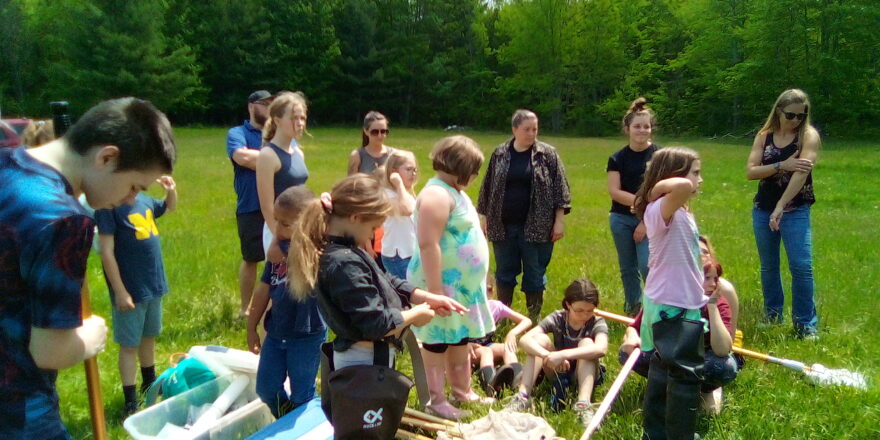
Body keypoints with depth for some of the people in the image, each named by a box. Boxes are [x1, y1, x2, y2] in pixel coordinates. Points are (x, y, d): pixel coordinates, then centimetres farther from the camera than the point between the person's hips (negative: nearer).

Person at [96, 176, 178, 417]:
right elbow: (107, 253, -18)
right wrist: (120, 292, -18)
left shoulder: (144, 199, 3)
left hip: (154, 283, 7)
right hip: (130, 288, -7)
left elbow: (169, 208, 25)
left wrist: (172, 190, 3)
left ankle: (150, 382, 41)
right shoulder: (108, 205, -17)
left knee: (149, 336, 22)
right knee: (129, 344, 5)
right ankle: (130, 402, 16)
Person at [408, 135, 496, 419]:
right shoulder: (437, 194, -21)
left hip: (462, 283, 10)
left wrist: (475, 281, 24)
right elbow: (428, 244, -27)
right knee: (438, 342, 3)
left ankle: (462, 391, 34)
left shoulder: (453, 191, 12)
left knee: (461, 340, 19)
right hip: (443, 284, -10)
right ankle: (436, 401, 16)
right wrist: (435, 290, -29)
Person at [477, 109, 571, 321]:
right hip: (503, 226, 2)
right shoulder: (500, 154, 5)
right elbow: (487, 187, 12)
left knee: (535, 274, 6)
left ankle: (534, 318, 20)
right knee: (504, 272, 12)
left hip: (536, 226, -2)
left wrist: (559, 220, -6)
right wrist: (485, 218, 11)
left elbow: (560, 188, -1)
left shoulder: (548, 154, -1)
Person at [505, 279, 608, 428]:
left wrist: (563, 354, -51)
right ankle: (523, 396, -32)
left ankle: (583, 405, -43)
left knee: (586, 343, -30)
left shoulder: (597, 323, -17)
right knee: (540, 339, -23)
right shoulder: (557, 318, -12)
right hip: (559, 372, 2)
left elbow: (601, 349, -41)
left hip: (584, 375, -2)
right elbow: (525, 339, -26)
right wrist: (549, 356, -44)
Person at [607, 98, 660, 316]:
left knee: (647, 266, -13)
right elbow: (614, 191, -6)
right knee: (628, 268, 11)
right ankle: (632, 310, 26)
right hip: (621, 218, 3)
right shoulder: (618, 158, 2)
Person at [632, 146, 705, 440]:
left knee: (663, 370, 19)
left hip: (677, 303, 10)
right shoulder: (660, 210, -19)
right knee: (686, 374, -1)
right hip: (672, 306, -10)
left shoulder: (679, 212, 11)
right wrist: (661, 185, -27)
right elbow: (684, 187, -42)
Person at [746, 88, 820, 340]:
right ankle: (772, 316, 26)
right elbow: (751, 171, -6)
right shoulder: (764, 136, 5)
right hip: (762, 210, 4)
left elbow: (801, 173, -20)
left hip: (795, 211, -4)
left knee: (801, 266, -10)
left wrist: (780, 208, -30)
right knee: (768, 266, 13)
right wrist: (782, 165, -22)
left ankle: (806, 325, 0)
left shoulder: (809, 135, -7)